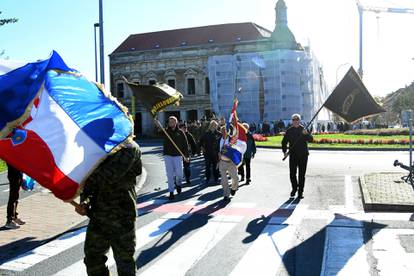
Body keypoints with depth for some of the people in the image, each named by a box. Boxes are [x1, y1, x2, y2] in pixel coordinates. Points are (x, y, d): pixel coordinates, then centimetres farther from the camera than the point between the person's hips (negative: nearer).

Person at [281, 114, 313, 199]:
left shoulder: (304, 129, 1)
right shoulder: (289, 131, 6)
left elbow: (311, 139, -12)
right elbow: (284, 142, 13)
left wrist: (306, 134, -31)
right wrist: (284, 151, 1)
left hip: (303, 155, -1)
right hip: (293, 155, 1)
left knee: (302, 174, 1)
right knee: (292, 174, 1)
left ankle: (300, 192, 9)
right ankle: (294, 188, 26)